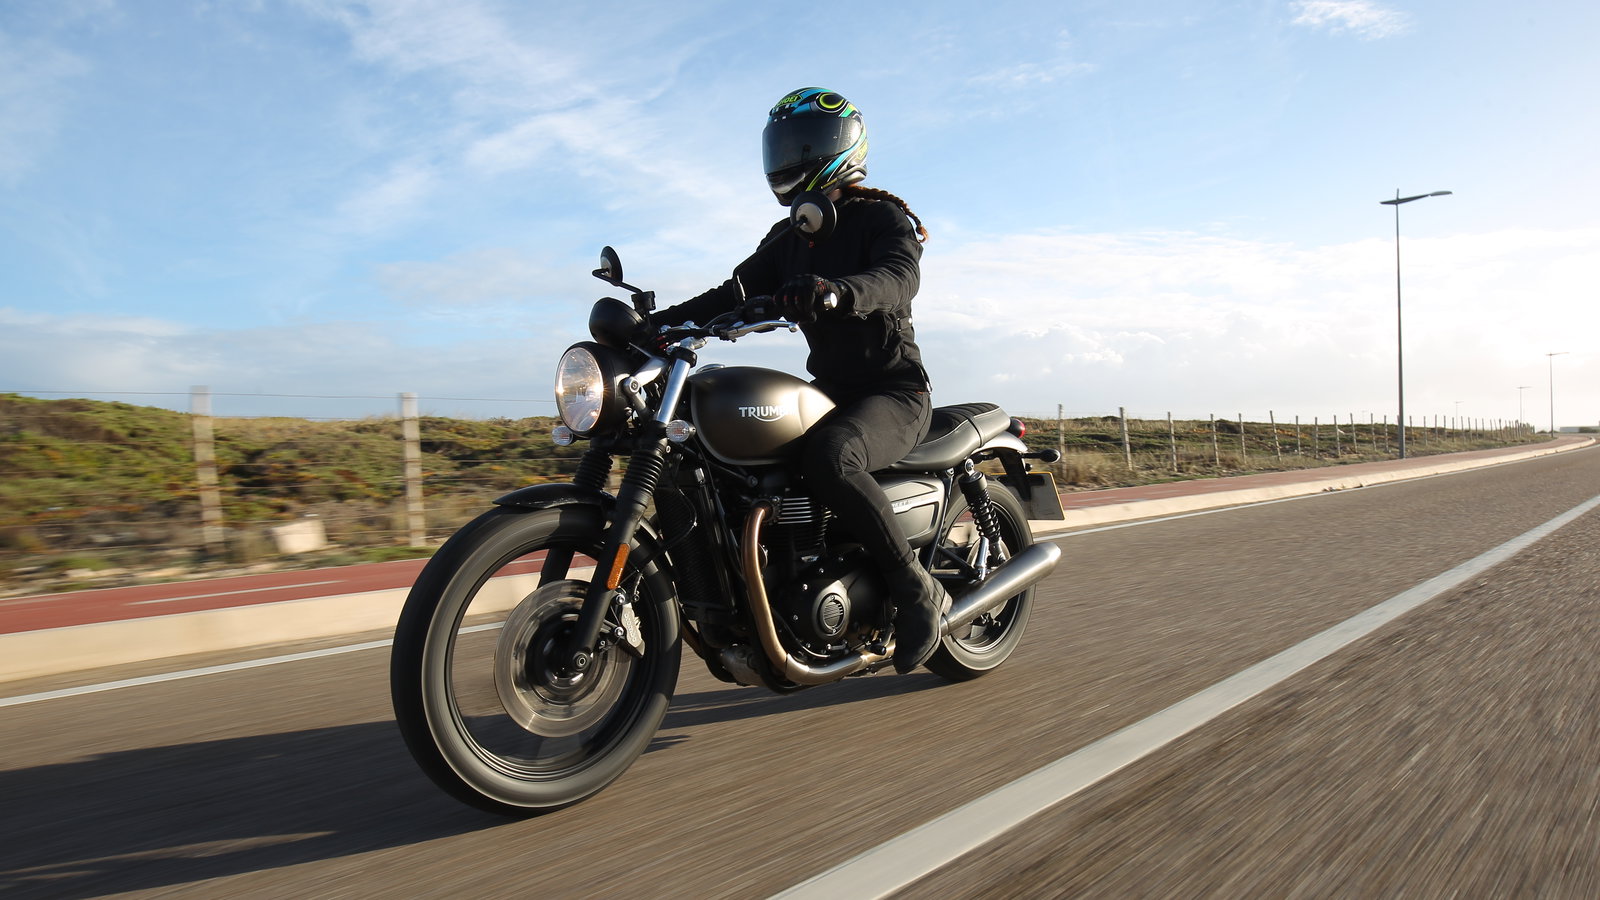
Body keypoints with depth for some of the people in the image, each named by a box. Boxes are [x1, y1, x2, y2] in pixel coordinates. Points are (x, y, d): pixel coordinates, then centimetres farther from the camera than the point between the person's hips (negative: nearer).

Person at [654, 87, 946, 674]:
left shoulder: (882, 217, -5)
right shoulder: (788, 239, 17)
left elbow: (900, 276, -26)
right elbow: (738, 290, 7)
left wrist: (837, 290, -48)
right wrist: (665, 320, -8)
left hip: (895, 392, -7)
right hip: (831, 390, 8)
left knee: (827, 455, -36)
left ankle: (917, 589, -21)